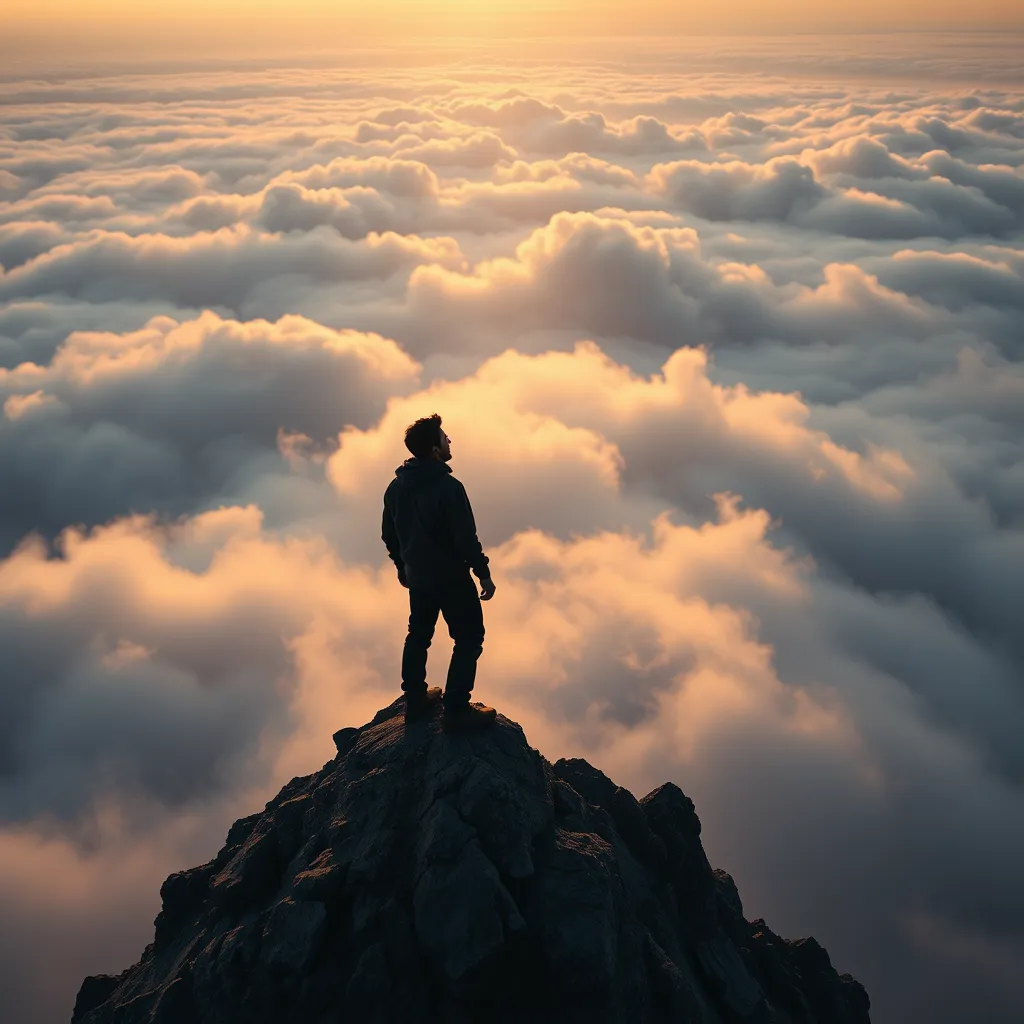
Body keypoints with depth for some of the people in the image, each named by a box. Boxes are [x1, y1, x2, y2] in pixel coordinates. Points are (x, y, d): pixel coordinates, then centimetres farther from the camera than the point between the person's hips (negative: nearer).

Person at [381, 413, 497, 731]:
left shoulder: (396, 486, -1)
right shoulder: (449, 487, -24)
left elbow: (388, 534, 9)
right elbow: (466, 538, -22)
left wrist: (402, 565, 24)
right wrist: (484, 573, -10)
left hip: (417, 577, 7)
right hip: (451, 577, -7)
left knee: (418, 635, 23)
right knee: (469, 638, 5)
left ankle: (415, 701, 33)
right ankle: (456, 711, 4)